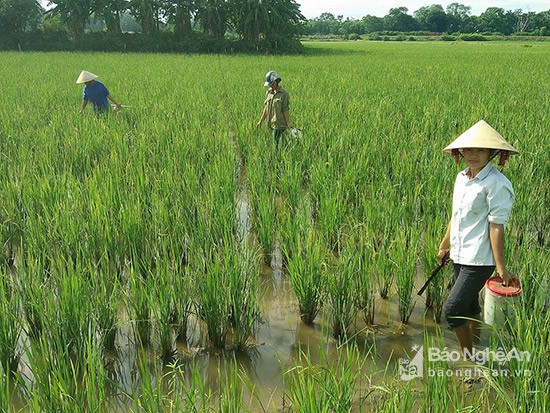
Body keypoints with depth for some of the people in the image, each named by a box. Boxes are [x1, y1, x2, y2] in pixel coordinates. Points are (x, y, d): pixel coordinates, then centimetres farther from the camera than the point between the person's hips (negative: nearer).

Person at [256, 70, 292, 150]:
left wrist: (289, 124, -11)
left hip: (280, 124, -6)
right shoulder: (268, 92, 10)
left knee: (276, 144, -8)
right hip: (271, 123, 6)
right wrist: (261, 121, 14)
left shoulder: (284, 93, -9)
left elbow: (285, 110, -11)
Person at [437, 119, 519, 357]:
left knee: (453, 309, -8)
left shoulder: (497, 184, -16)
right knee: (469, 306, 20)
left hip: (479, 259, -8)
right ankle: (473, 353, 38)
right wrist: (444, 246, 24)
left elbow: (497, 225, -18)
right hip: (459, 255, 8)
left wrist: (500, 266, -17)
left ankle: (469, 357, 13)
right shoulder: (461, 178, 8)